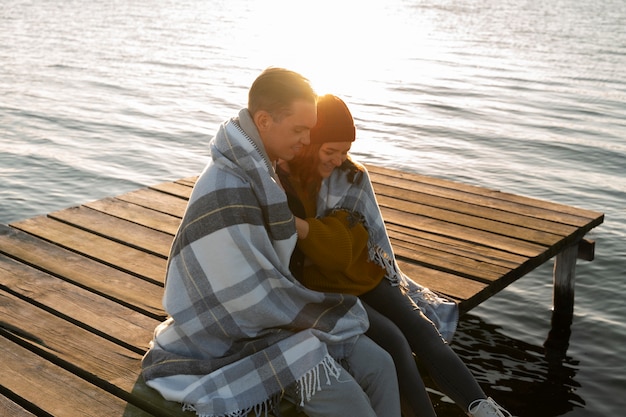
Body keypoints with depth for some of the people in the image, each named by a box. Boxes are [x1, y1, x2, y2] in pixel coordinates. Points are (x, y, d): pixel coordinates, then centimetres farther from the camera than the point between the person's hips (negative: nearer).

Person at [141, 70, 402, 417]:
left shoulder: (265, 173, 4)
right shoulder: (223, 193, -26)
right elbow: (255, 296, -23)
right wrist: (333, 314, -11)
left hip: (274, 316, 8)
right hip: (231, 340, -8)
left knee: (379, 366, -6)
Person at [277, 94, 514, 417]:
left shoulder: (351, 177, -4)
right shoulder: (277, 183, -13)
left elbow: (342, 248, -16)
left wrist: (295, 224, -32)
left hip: (364, 275, 4)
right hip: (321, 290, -4)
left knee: (422, 330, -12)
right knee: (392, 342, -22)